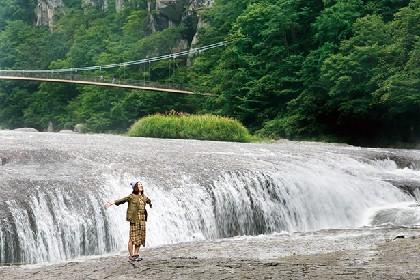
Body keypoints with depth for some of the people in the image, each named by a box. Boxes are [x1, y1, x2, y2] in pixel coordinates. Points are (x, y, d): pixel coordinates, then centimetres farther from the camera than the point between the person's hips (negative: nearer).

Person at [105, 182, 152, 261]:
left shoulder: (144, 197, 14)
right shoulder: (132, 196, -5)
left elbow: (148, 201, 36)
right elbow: (122, 200, -16)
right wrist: (112, 203, -29)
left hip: (142, 219, 6)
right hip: (134, 219, -6)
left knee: (140, 237, 6)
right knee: (132, 237, -5)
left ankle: (136, 254, 16)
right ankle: (131, 256, 1)